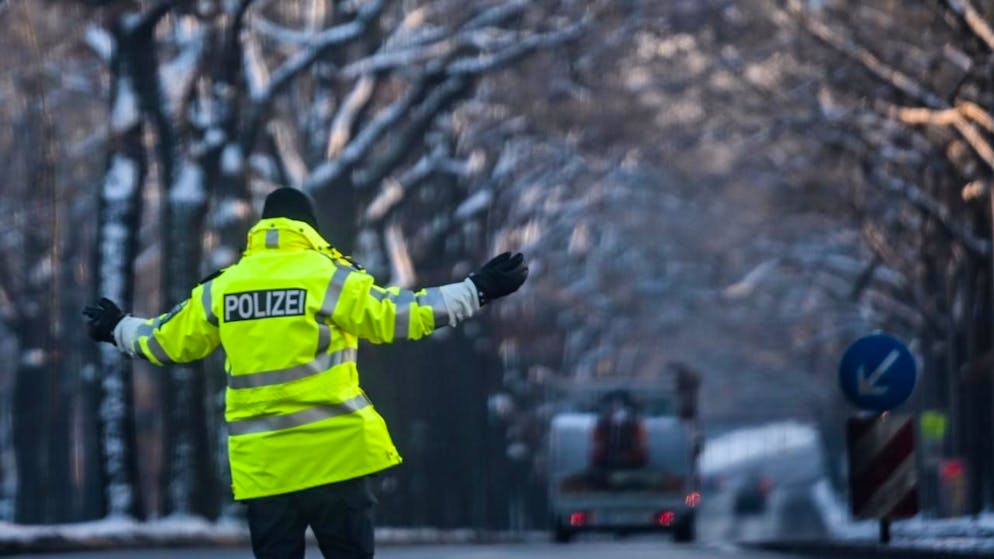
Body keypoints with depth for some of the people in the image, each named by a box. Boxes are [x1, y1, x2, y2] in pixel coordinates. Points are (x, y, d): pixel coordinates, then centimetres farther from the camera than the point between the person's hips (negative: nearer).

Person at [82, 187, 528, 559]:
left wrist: (118, 330, 39)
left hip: (261, 465, 4)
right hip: (333, 452, -4)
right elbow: (396, 315, -10)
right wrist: (475, 291, -5)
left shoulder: (221, 287, 8)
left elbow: (167, 341, 19)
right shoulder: (328, 275, -5)